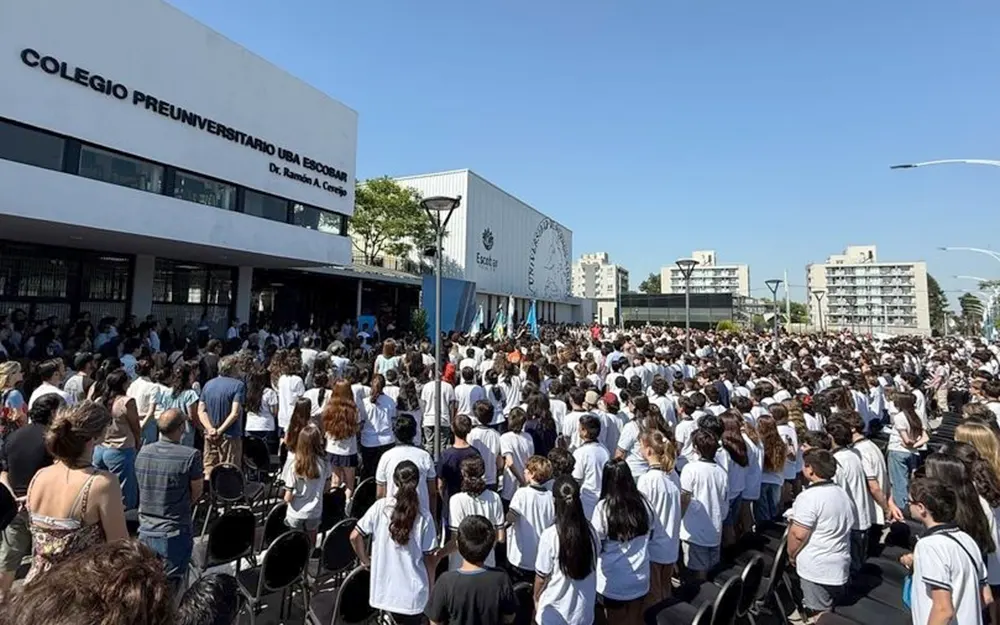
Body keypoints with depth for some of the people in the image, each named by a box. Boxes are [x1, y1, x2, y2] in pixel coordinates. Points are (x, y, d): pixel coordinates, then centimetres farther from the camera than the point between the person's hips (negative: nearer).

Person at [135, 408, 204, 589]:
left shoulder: (142, 452, -2)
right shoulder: (191, 455, -20)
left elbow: (143, 487, 11)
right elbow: (197, 493, -9)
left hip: (145, 531, 5)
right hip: (175, 534, -5)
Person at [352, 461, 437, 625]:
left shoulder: (380, 507, -11)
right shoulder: (424, 516, -14)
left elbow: (355, 536, -11)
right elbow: (429, 557, -8)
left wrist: (365, 560, 7)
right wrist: (430, 588, 6)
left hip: (384, 587, 2)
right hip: (413, 590, -2)